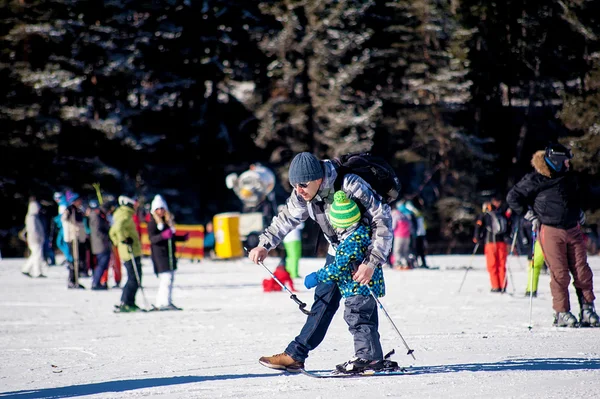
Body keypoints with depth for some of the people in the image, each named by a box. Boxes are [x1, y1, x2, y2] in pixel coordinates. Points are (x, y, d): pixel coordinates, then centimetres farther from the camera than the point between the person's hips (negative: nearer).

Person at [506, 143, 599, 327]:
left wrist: (579, 212, 19)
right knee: (559, 273, -7)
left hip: (573, 230, 5)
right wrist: (529, 214, -3)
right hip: (551, 231, -5)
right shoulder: (535, 180, -6)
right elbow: (513, 198, 0)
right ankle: (562, 313, 1)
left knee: (582, 271, 0)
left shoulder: (570, 178, 14)